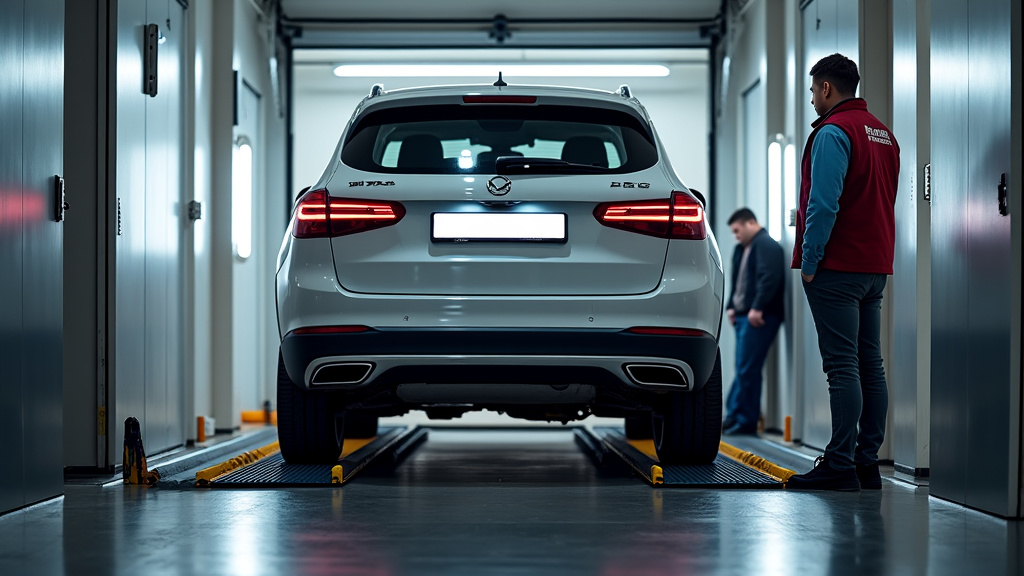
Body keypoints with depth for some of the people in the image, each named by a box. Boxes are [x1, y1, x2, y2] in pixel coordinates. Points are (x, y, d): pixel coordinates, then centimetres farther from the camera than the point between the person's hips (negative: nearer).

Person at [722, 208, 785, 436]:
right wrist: (731, 306, 15)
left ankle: (745, 421, -3)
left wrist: (757, 308, -24)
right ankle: (735, 417, 10)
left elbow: (769, 279, -22)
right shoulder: (742, 249, 21)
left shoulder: (766, 246, -10)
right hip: (743, 315, 10)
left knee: (746, 370, -8)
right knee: (745, 370, 9)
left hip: (758, 318, -10)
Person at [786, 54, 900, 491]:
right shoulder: (883, 133, 17)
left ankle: (840, 466, -11)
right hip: (875, 268, 9)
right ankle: (867, 463, 12)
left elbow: (824, 204, -19)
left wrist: (809, 261, -13)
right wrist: (877, 262, 19)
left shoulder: (833, 132, -12)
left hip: (837, 267, -9)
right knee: (869, 364, 9)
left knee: (842, 366, -10)